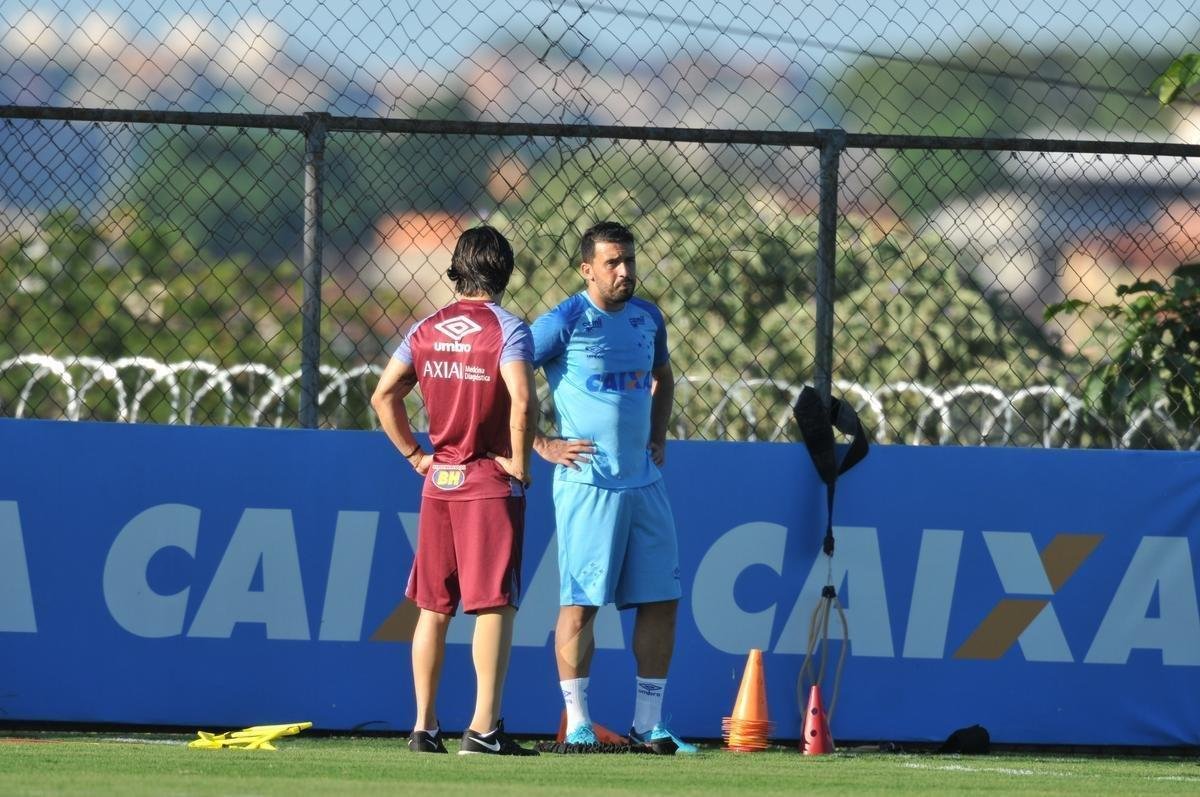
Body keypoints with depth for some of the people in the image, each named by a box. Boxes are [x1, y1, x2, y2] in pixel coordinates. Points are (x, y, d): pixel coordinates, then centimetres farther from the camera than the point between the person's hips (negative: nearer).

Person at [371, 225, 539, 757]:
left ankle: (424, 727, 11)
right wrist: (519, 463, -11)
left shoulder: (427, 330, 7)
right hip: (490, 483, -5)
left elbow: (384, 397, 6)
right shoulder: (506, 329, -9)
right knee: (494, 605, -4)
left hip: (437, 481, 5)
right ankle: (484, 728, -9)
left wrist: (414, 455, 11)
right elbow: (522, 401, -23)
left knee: (433, 607, 10)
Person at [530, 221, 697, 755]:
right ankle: (577, 725, -1)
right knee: (581, 601, -5)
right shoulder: (564, 324, -9)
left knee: (660, 600, 4)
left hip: (645, 483, 6)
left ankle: (648, 725, 10)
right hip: (587, 484, -6)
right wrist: (541, 445, -8)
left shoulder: (647, 318, 11)